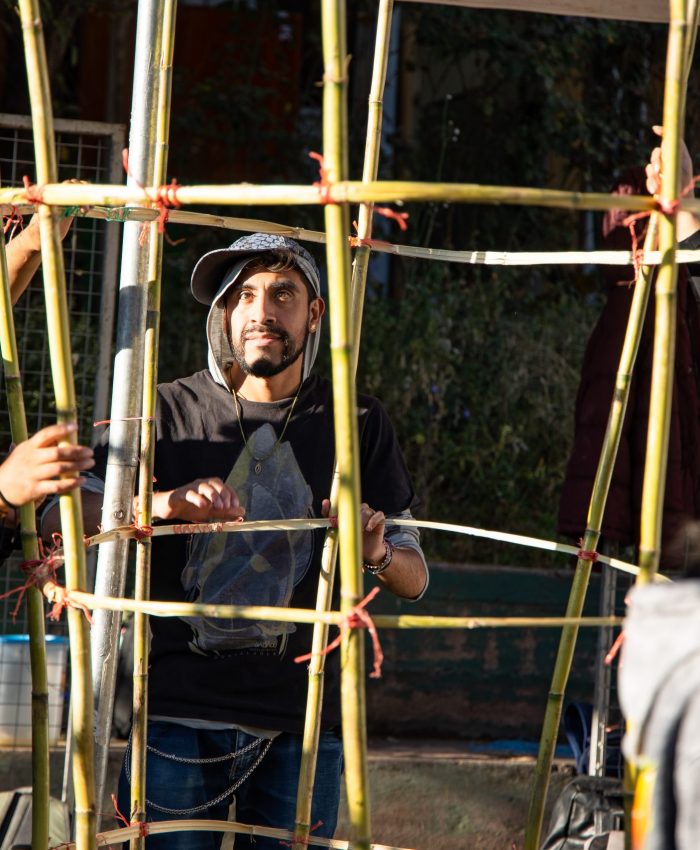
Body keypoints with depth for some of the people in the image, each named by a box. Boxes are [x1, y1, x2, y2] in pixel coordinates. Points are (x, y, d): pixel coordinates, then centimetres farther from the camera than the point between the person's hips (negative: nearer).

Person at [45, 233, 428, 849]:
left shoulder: (357, 422, 8)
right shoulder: (171, 411, 4)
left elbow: (414, 580, 9)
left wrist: (379, 554, -14)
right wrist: (163, 504, -23)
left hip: (304, 723, 1)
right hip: (179, 714, -1)